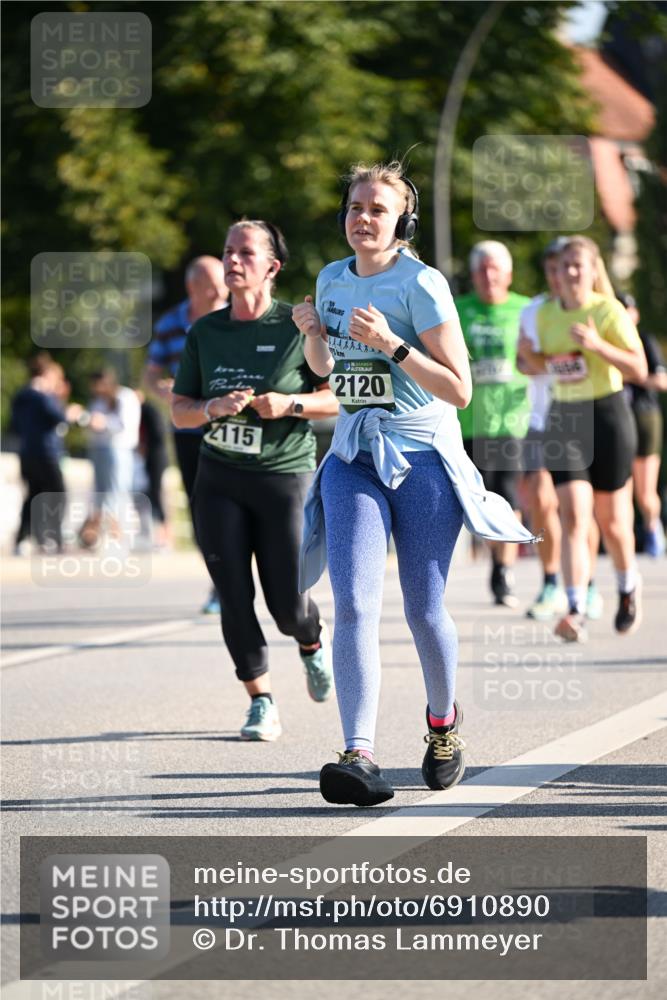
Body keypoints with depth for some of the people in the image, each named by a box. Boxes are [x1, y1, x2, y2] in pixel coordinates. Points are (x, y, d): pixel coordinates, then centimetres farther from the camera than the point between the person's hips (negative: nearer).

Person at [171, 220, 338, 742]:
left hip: (285, 476, -3)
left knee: (287, 604, -3)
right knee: (234, 598, -3)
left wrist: (290, 403, -17)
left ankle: (314, 642, 33)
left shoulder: (297, 326, -4)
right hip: (219, 479, 3)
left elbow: (340, 397, -1)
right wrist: (214, 408, -10)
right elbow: (179, 409, 11)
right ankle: (261, 703, 10)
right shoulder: (205, 331, 7)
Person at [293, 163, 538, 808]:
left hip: (423, 457, -4)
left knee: (423, 610, 3)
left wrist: (390, 344, -22)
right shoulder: (333, 279, 10)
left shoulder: (421, 285, -9)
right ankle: (358, 756, -22)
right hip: (353, 458, 4)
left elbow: (459, 390, -12)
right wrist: (312, 330, 3)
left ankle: (443, 722, 32)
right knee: (355, 606, -13)